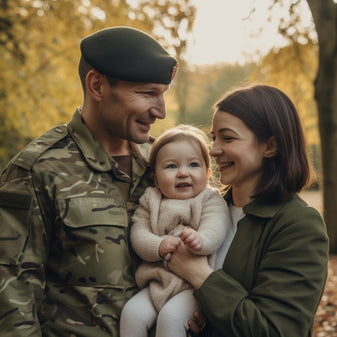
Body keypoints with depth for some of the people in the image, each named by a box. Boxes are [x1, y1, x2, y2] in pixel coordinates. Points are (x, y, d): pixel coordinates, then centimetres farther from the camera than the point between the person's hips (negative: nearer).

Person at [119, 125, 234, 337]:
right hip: (157, 282, 4)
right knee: (132, 313, -16)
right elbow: (138, 234, 1)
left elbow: (215, 229, -15)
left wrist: (200, 240, -40)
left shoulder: (211, 200, 3)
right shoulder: (150, 201, 12)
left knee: (170, 316, -27)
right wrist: (159, 246, -21)